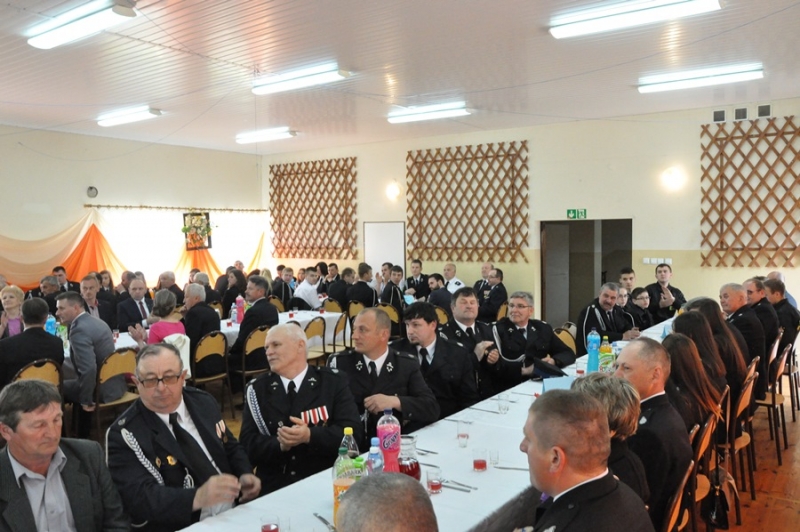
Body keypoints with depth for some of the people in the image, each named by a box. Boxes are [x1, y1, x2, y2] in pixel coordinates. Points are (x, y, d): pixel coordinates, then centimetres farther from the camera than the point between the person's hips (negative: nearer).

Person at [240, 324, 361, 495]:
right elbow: (248, 444, 3)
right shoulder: (256, 389, 8)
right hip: (273, 486, 1)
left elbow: (353, 431, -4)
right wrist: (280, 444, -16)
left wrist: (310, 436, -17)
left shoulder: (334, 382, 3)